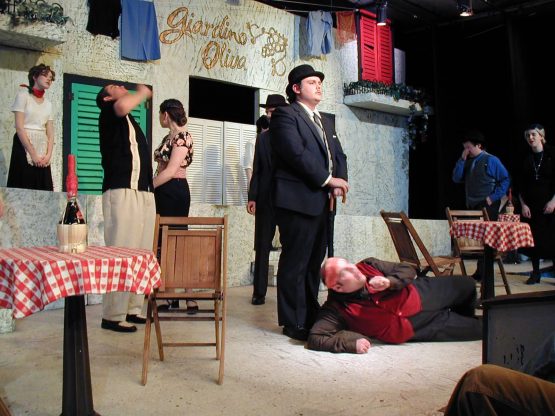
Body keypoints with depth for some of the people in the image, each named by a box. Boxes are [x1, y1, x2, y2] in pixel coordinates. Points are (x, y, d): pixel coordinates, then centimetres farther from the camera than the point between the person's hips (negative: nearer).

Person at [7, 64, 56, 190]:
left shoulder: (48, 103, 15)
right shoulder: (23, 95, -1)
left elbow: (50, 133, 10)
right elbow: (19, 128, -10)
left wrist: (48, 154, -7)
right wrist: (33, 154, -15)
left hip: (42, 148, 5)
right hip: (24, 147, -5)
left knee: (43, 189, 1)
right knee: (24, 188, -8)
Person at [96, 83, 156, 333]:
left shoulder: (131, 123, 28)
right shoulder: (109, 115, 4)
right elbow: (123, 106, -21)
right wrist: (142, 93, -1)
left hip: (145, 194, 8)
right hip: (121, 193, -8)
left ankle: (133, 309, 9)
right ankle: (113, 316, -7)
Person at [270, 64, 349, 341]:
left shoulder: (324, 121, 24)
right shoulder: (285, 115, -4)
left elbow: (338, 154, 19)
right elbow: (296, 153, -16)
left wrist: (340, 180, -1)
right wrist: (328, 180, -13)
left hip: (321, 201, 8)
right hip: (297, 201, -8)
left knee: (315, 261, 12)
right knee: (295, 263, -3)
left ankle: (311, 314, 22)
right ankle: (294, 323, 4)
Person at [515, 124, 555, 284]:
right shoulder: (525, 159, 7)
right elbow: (519, 185, 8)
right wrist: (523, 204, 0)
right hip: (530, 206, 3)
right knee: (533, 239, 4)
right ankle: (535, 273, 12)